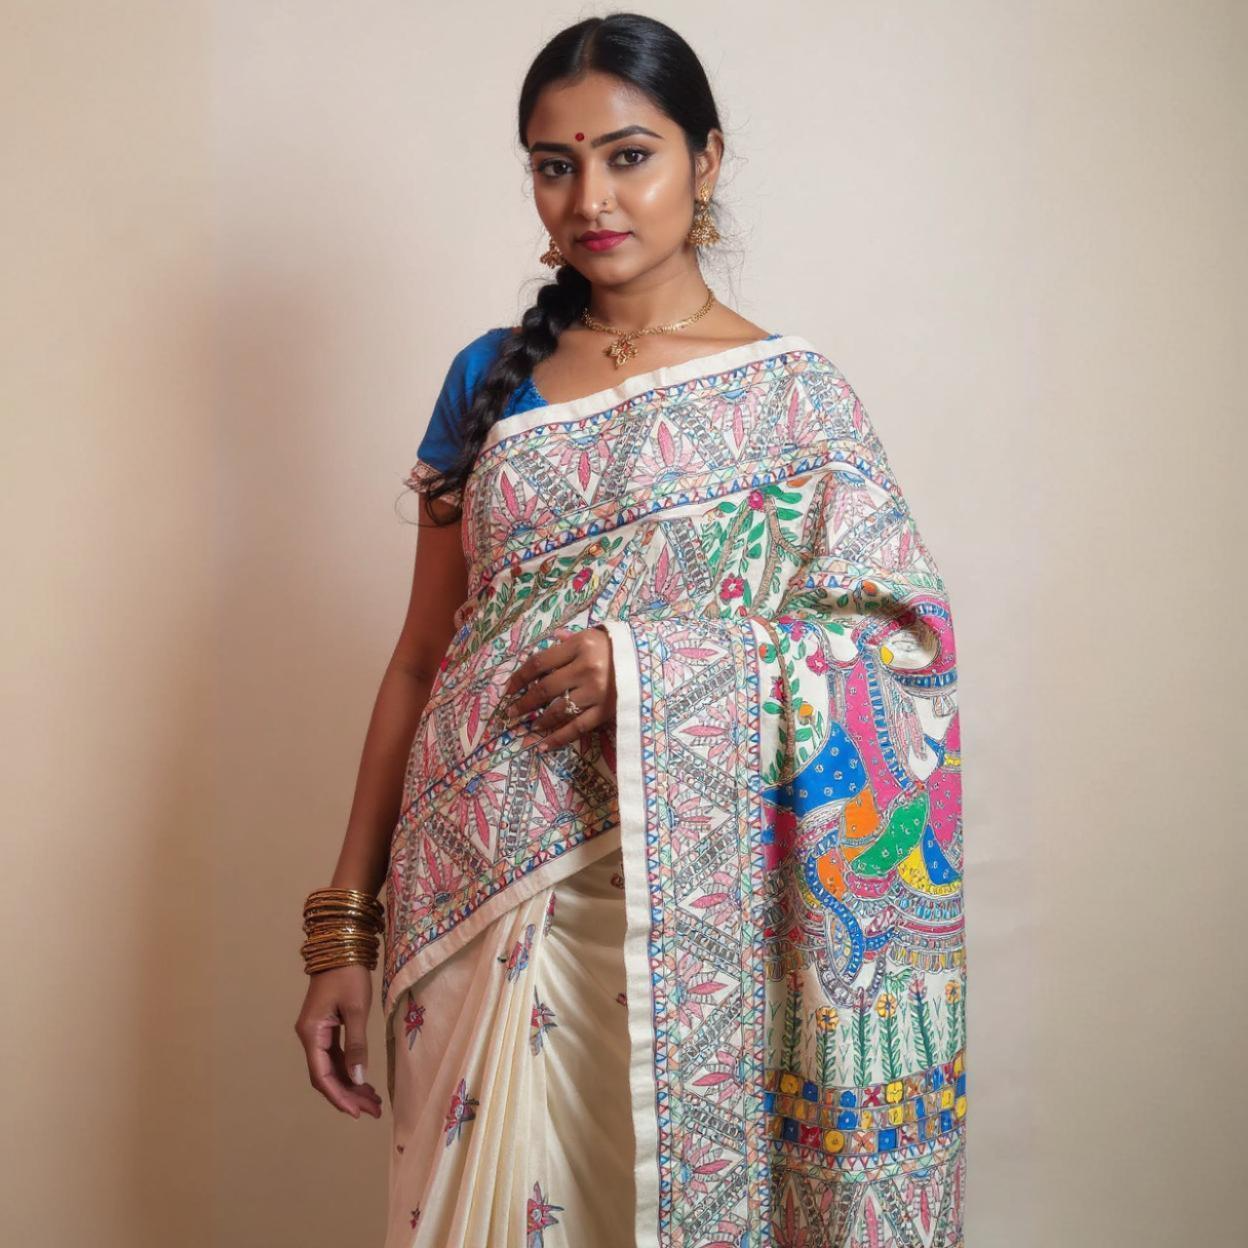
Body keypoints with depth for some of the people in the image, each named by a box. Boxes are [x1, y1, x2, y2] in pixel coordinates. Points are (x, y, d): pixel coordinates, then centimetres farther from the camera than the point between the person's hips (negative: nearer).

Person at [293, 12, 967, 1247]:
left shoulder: (790, 393, -1)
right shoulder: (491, 379, 7)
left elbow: (907, 639, -6)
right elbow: (422, 658, 8)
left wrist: (657, 664, -18)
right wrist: (345, 924, 4)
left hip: (687, 912, -2)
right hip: (479, 903, 3)